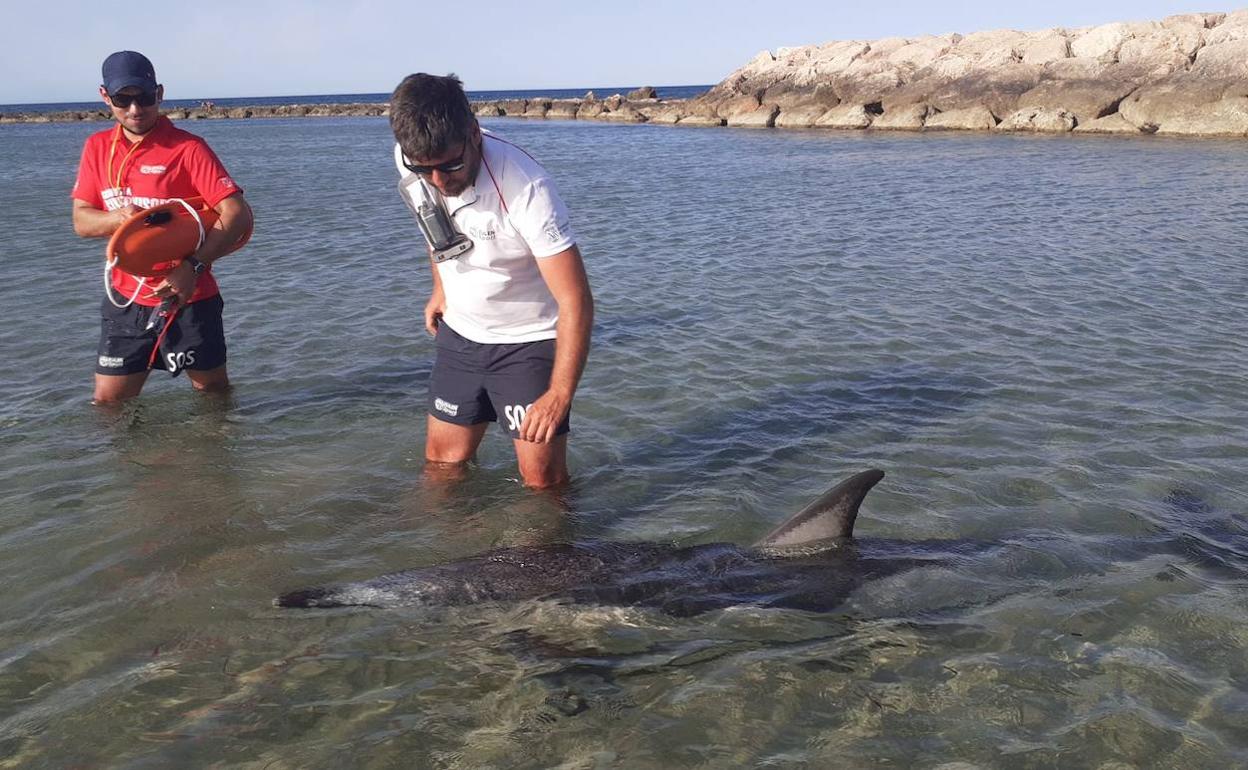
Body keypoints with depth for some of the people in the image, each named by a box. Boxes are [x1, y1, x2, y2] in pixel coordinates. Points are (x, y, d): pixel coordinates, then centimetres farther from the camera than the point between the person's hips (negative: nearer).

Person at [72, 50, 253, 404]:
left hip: (188, 299, -4)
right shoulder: (97, 147, 5)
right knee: (108, 403, 8)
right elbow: (81, 219, 5)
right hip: (126, 298, 4)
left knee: (214, 393, 12)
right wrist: (119, 218, -18)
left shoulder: (187, 148, -12)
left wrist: (194, 266, -32)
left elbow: (238, 214, -20)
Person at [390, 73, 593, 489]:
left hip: (530, 341, -6)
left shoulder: (526, 189, -32)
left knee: (543, 478, -8)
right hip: (460, 333, 6)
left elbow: (576, 300, -30)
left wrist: (559, 395, -32)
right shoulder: (408, 162, -13)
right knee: (441, 462, 12)